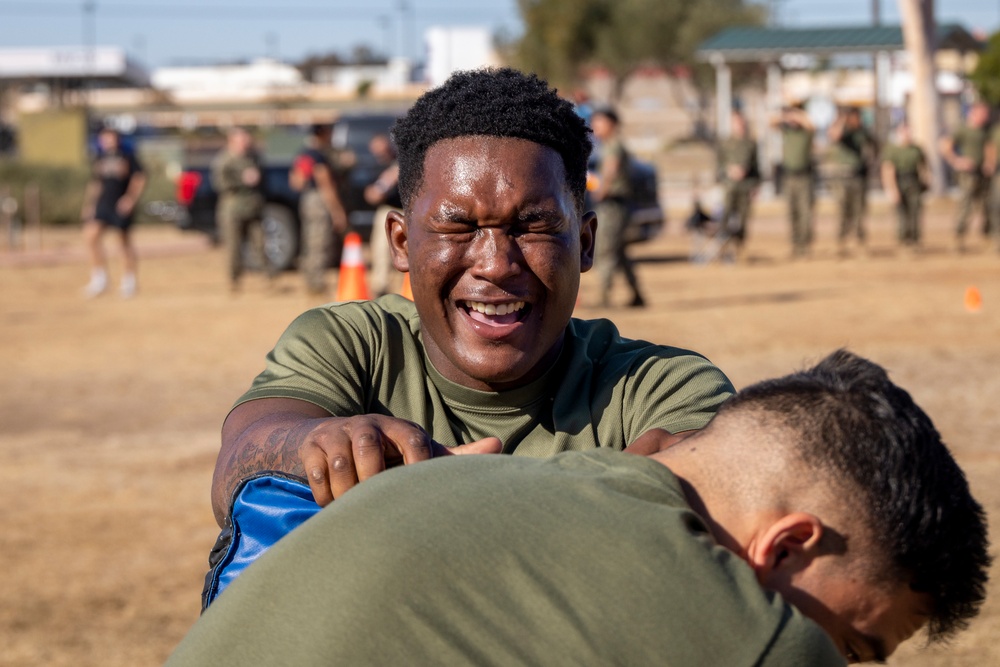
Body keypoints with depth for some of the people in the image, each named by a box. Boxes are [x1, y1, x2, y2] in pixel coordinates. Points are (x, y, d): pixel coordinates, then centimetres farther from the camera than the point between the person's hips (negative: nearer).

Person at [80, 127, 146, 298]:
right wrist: (88, 205, 15)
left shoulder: (127, 157, -1)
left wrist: (131, 198, -16)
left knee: (125, 241, 4)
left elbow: (139, 178, -4)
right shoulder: (99, 160, 13)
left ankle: (129, 280, 21)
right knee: (90, 234, -15)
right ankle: (99, 278, -9)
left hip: (121, 205, -4)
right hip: (101, 205, 4)